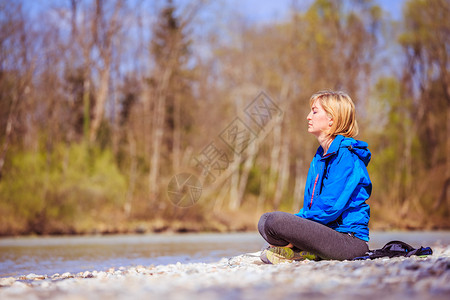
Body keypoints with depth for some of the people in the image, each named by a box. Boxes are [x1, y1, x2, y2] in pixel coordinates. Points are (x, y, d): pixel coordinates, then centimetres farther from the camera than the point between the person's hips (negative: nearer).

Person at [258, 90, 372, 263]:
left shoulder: (346, 155, -12)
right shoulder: (321, 156, 19)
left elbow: (330, 207, -19)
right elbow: (310, 203, 18)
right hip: (326, 229, 10)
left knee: (277, 221, -28)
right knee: (265, 220, 10)